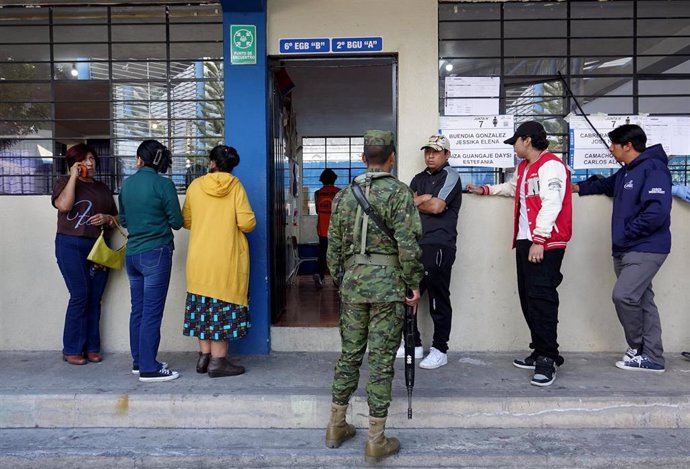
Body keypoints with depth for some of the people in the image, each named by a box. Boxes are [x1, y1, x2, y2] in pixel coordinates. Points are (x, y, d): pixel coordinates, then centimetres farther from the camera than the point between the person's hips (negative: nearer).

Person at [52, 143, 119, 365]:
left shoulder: (103, 188, 19)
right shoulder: (65, 182, 6)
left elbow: (117, 218, 19)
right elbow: (64, 205, -15)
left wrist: (106, 218, -3)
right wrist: (73, 177, -9)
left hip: (98, 247, 4)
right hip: (71, 245, -4)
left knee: (95, 298, 2)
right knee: (80, 295, -9)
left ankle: (92, 347, 10)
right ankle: (71, 350, 2)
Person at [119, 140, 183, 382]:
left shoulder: (127, 183, 8)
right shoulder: (163, 184, -10)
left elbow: (123, 220, 17)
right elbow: (177, 222, -5)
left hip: (132, 253, 6)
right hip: (156, 253, -6)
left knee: (138, 310, 14)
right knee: (152, 313, -3)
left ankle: (139, 361, 24)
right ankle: (149, 369, 2)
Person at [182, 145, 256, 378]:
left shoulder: (196, 185, 2)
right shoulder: (235, 186, -4)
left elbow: (186, 221, 9)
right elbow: (247, 223, -11)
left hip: (199, 258, 3)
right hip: (226, 258, -3)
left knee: (203, 305, 12)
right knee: (223, 307, 2)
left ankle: (204, 357, 19)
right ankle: (218, 361, 5)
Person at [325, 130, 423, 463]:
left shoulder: (345, 194, 7)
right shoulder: (399, 192, -6)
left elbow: (334, 245, 10)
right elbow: (407, 245, -13)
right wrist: (414, 284, -3)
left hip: (352, 282, 4)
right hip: (388, 284, -4)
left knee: (349, 353, 16)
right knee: (381, 360, 2)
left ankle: (336, 426, 27)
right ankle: (376, 441, 11)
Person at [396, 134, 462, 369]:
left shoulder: (451, 176, -1)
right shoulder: (419, 178, 19)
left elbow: (437, 207, -13)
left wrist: (415, 203, 3)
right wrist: (424, 199, -9)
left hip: (439, 247, -7)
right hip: (417, 245, 7)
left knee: (438, 299, -1)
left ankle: (440, 350, 10)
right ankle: (414, 344, 22)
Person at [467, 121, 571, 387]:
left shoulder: (550, 165, -9)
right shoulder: (523, 167, 22)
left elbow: (551, 204, -19)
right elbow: (513, 188, 43)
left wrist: (539, 240, -23)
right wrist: (485, 190, 50)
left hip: (546, 244, -10)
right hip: (525, 242, 10)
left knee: (541, 300, -11)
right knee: (528, 300, 10)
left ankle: (547, 360, -5)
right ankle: (540, 352, 20)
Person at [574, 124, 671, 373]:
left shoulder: (653, 168, -14)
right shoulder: (626, 172, 16)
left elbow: (657, 211, -25)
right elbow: (607, 185, 40)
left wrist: (627, 233, -17)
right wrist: (580, 187, 34)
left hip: (646, 250, -9)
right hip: (626, 251, 9)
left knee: (623, 295, -16)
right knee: (641, 300, 9)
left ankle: (637, 348, 5)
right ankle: (652, 358, 14)